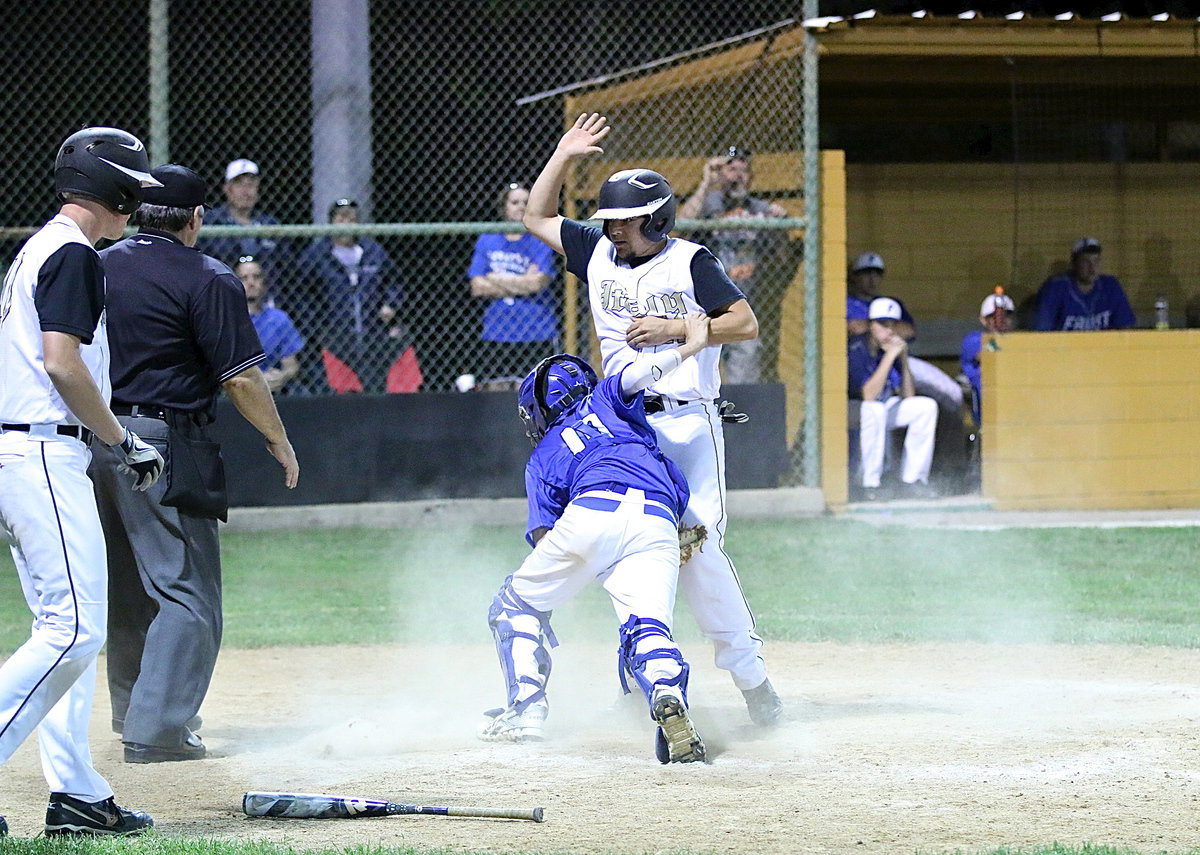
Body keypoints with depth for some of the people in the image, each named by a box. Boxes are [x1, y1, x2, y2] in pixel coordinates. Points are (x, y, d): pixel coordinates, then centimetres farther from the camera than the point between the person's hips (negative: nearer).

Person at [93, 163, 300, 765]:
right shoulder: (207, 281, -8)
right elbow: (241, 377, -11)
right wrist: (279, 442, 1)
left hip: (91, 441, 7)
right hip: (163, 442, -7)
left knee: (124, 587, 20)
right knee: (187, 594, -3)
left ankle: (133, 712, 31)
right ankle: (156, 730, -11)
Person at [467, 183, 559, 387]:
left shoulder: (541, 242, 5)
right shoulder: (487, 242, 13)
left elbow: (537, 283, -9)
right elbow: (477, 287, 3)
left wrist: (496, 279, 0)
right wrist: (521, 284, -4)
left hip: (536, 337, -2)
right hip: (496, 337, 2)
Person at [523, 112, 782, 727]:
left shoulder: (689, 263, -2)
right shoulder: (598, 254, 13)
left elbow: (746, 323, -5)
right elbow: (537, 219, 23)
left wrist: (673, 329, -12)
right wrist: (563, 155, 14)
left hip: (686, 426, -5)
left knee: (696, 548, -15)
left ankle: (749, 674, -9)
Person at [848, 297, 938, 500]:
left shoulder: (893, 347, -2)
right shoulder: (856, 349, -22)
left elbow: (908, 397, -5)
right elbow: (868, 396, -32)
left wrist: (904, 359, -18)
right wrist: (890, 356, -32)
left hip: (885, 409, 7)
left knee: (927, 406, -7)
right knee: (875, 409, -37)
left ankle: (911, 479, -4)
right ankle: (870, 484, -28)